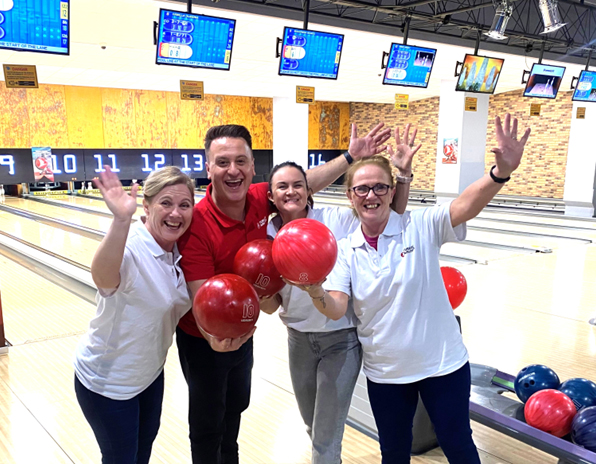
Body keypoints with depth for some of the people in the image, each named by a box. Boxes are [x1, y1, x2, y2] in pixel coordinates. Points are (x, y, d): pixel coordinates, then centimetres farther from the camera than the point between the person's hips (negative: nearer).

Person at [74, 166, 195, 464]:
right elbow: (103, 277, -54)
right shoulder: (129, 248, -30)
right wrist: (121, 221, -69)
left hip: (150, 370, 7)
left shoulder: (178, 250, -7)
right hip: (107, 381, -7)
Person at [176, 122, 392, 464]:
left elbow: (302, 183, 2)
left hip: (243, 331, 6)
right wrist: (216, 337, -51)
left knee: (236, 408, 30)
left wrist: (351, 157, 0)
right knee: (208, 424, 14)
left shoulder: (259, 201, -15)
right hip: (205, 341, -6)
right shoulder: (197, 224, -31)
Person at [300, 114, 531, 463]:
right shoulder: (346, 250, -5)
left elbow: (464, 206, -31)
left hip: (442, 363, -2)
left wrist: (501, 171, -49)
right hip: (385, 372, 2)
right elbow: (336, 310, -15)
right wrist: (315, 291, -38)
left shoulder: (421, 227, -13)